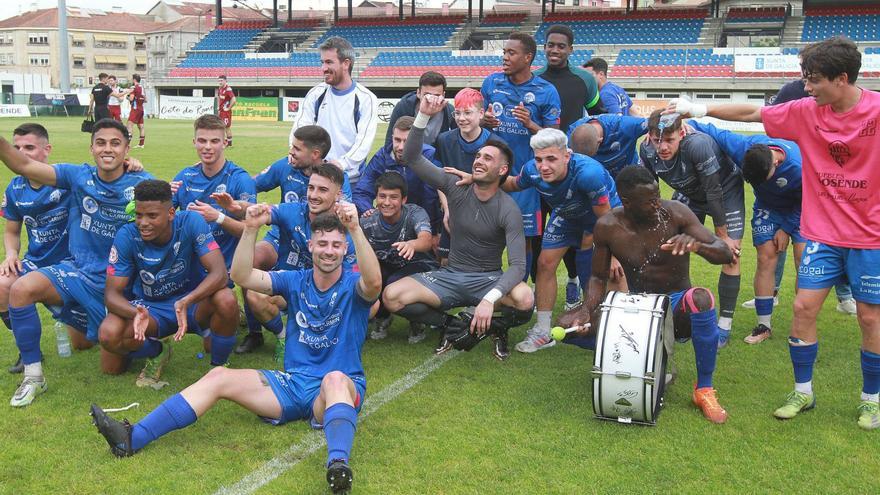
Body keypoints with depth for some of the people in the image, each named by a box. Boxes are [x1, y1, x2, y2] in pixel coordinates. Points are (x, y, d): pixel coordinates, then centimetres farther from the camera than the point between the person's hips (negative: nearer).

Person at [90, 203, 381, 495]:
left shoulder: (353, 285, -3)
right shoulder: (295, 282, 9)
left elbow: (374, 282, -29)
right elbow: (241, 276, -4)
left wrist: (356, 229, -40)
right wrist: (251, 229, -18)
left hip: (343, 387, -4)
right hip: (294, 382, 5)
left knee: (334, 379, -40)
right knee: (219, 377, -10)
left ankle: (338, 465, -63)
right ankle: (132, 438, -15)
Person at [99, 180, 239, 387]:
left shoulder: (191, 223, -21)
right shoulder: (127, 236, -17)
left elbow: (219, 273, -29)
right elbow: (112, 293, -16)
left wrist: (185, 302, -45)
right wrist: (136, 313, -39)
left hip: (191, 302, -1)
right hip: (149, 309, 2)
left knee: (226, 300, -34)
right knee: (108, 333, -28)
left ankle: (219, 365, -5)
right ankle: (157, 352, 7)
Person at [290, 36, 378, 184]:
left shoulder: (366, 99, -5)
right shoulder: (316, 94, 7)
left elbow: (364, 141, -14)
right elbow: (300, 127, 2)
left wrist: (341, 164, -29)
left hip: (352, 180, -3)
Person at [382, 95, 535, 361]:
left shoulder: (508, 210, -13)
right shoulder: (457, 187, -3)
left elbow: (517, 265, -22)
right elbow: (412, 158, -8)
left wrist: (489, 299, -38)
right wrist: (423, 116, -23)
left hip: (489, 279, -2)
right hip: (450, 276, 3)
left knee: (525, 300, -35)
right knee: (391, 296, -20)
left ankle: (496, 327, 3)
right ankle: (451, 325, 4)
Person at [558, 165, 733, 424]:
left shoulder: (675, 213, -17)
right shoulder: (607, 227, -11)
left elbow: (726, 254, -18)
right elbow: (598, 277, 1)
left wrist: (697, 245, -41)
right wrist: (587, 310, -19)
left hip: (677, 307, -2)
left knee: (700, 299, -39)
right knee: (567, 325, -14)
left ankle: (704, 389, -18)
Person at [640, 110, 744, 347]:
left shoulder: (698, 144, -40)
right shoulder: (647, 149, -23)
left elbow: (714, 191, -32)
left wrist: (722, 235, -24)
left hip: (725, 191, -5)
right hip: (689, 194, 5)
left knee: (730, 254, -12)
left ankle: (724, 324, -1)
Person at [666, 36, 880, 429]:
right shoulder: (805, 111, -2)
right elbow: (753, 113, 7)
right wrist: (700, 110, 8)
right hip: (822, 233, 3)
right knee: (804, 306, 0)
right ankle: (802, 392, 18)